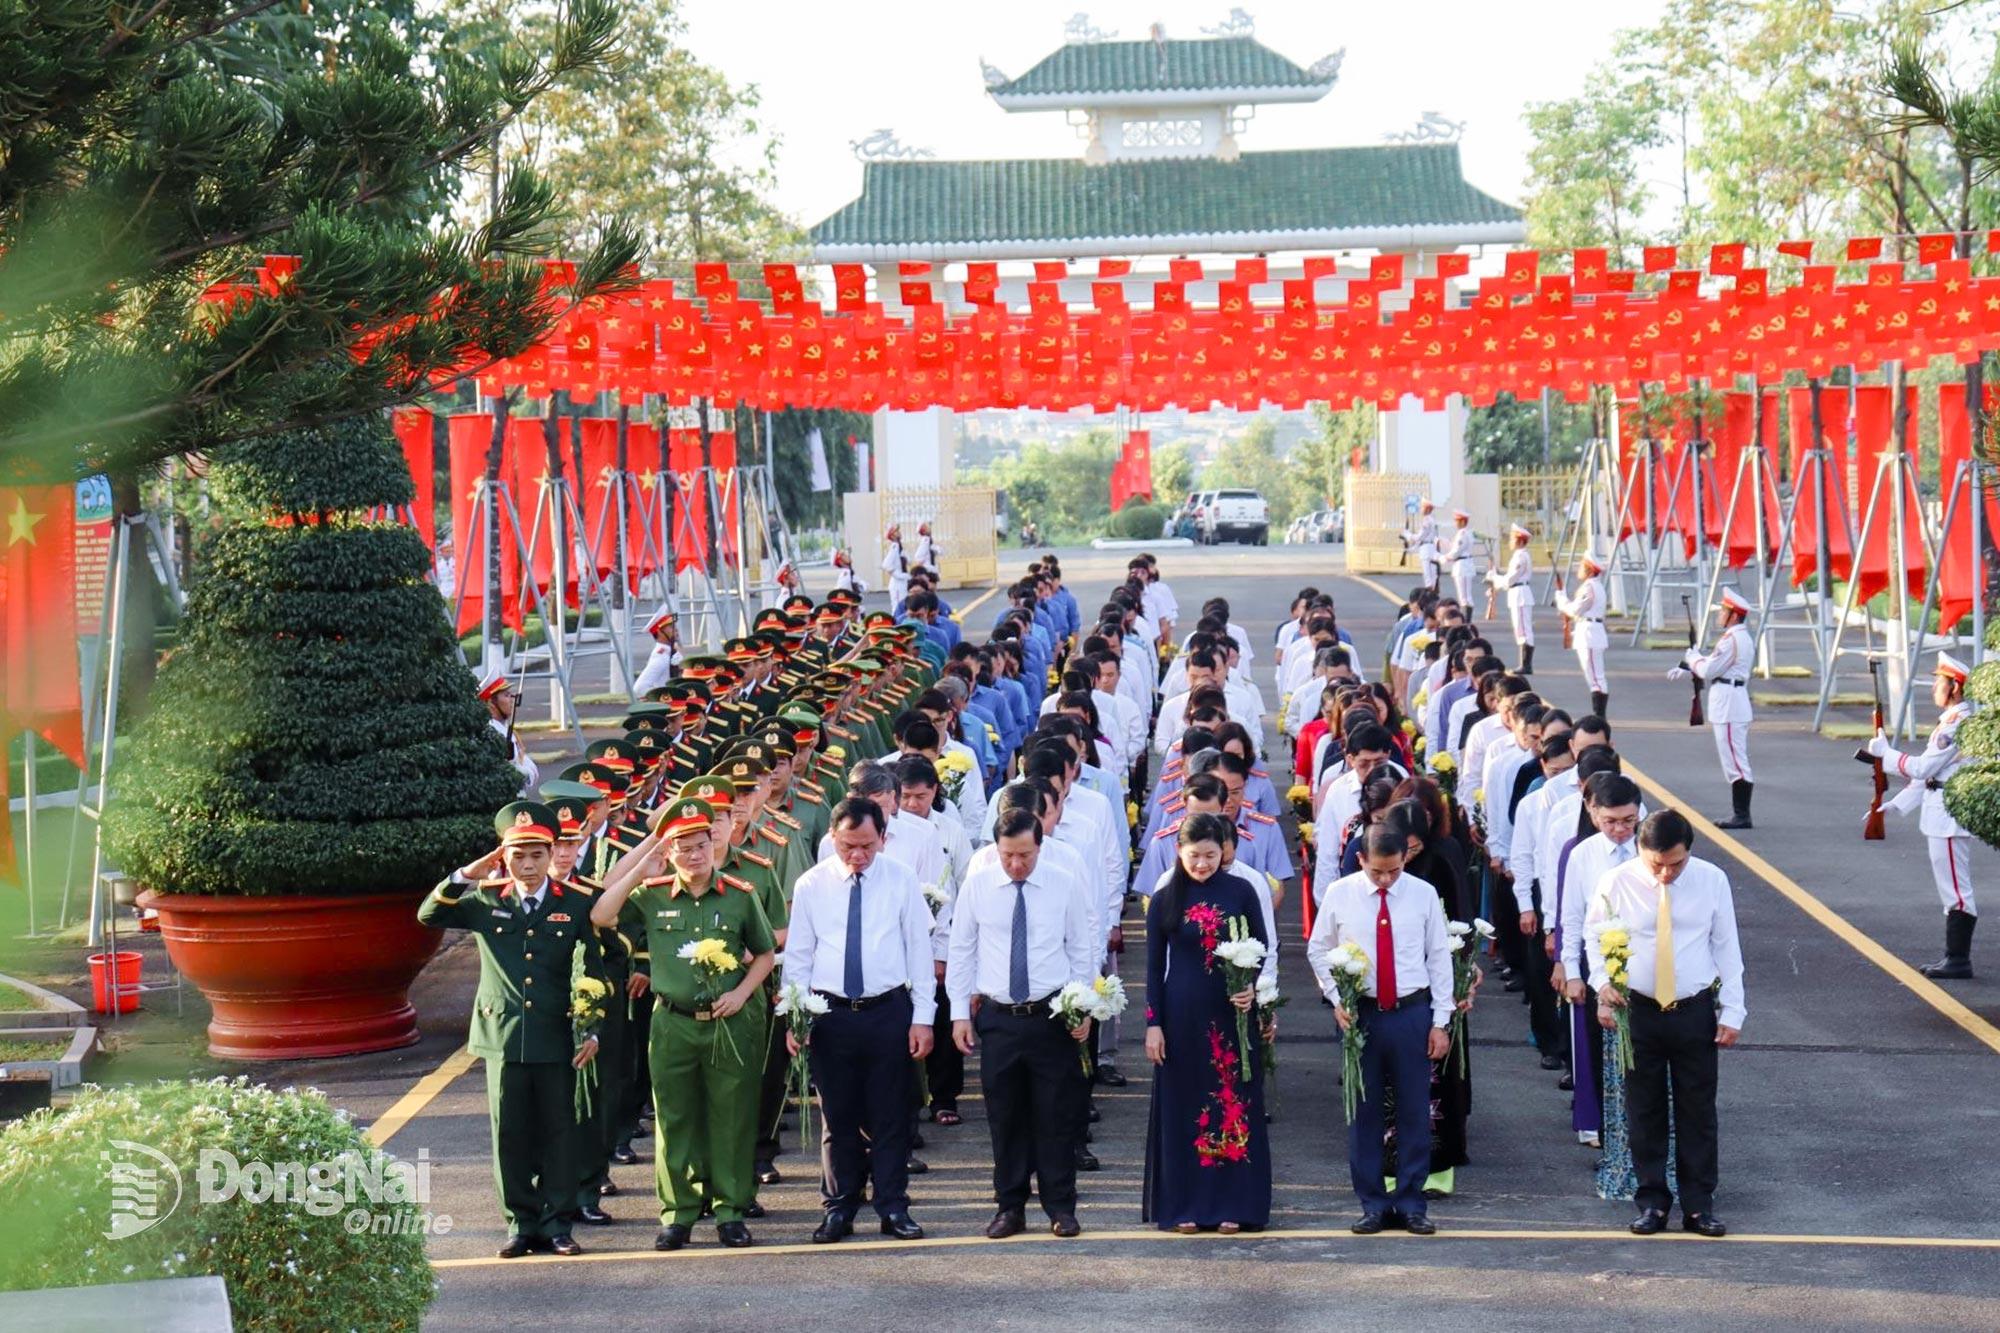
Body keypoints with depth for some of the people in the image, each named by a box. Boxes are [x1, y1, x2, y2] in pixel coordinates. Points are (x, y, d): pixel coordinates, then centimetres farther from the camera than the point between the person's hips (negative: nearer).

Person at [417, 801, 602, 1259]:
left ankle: (556, 1222, 12)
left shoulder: (574, 906, 3)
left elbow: (592, 973, 3)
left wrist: (591, 1031, -5)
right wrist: (466, 875, -11)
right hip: (501, 1034, 1)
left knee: (559, 1131, 3)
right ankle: (521, 1222, 13)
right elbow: (429, 915, -2)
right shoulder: (485, 902, 6)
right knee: (510, 1134, 4)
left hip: (556, 1039, -1)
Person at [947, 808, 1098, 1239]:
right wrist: (960, 1012, 2)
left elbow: (1085, 949, 6)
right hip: (997, 1019, 1)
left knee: (1057, 1116, 3)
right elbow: (961, 951, 6)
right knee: (1005, 1118, 7)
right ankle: (1010, 1208, 17)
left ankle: (1060, 1208, 13)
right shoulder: (977, 886, 1)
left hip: (1053, 1017, -1)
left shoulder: (1065, 887, -1)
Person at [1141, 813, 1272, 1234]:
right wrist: (1153, 1023, -2)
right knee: (1182, 1108, 4)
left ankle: (1233, 1205, 10)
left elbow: (1262, 950, 5)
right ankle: (1184, 1206, 11)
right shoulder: (1165, 900, 1)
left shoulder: (1240, 892, 0)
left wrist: (1253, 988, -14)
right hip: (1182, 1018, 0)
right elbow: (1154, 967, 4)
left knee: (1237, 1106, 3)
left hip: (1233, 1015, 0)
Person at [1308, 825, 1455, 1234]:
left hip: (1412, 1013, 0)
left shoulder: (1424, 894, -1)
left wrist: (1440, 1021, 0)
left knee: (1414, 1111, 4)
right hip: (1360, 1014, 0)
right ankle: (1372, 1204, 16)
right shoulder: (1340, 894, -2)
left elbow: (1440, 958, 3)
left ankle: (1411, 1204, 14)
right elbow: (1318, 949, 8)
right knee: (1364, 1111, 6)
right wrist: (1336, 999, -4)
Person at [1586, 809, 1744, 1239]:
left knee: (1697, 1111, 6)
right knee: (1644, 1111, 7)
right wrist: (1603, 982, -9)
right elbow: (1594, 934, 7)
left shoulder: (1712, 880, -5)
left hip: (1696, 1011, 0)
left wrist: (1732, 1012, -1)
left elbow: (1726, 947, 1)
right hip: (1638, 1010, 0)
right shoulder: (1615, 884, -8)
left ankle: (1698, 1206, 14)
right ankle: (1652, 1201, 17)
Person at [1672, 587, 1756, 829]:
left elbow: (1708, 670, -17)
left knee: (1735, 762, -8)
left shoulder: (1732, 640, -18)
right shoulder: (1742, 637, 15)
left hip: (1729, 706, -11)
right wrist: (1687, 671, 15)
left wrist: (1693, 658, 3)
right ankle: (1740, 813, 19)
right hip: (1732, 705, 11)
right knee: (1734, 761, 14)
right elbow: (1715, 667, 21)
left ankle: (1742, 816, -7)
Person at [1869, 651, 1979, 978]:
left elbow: (1921, 767, -19)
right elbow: (1928, 770, 19)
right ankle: (1955, 957, 20)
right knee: (1954, 889, 14)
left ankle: (1958, 961, -1)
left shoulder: (1957, 723, -19)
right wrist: (1895, 804, 18)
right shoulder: (1953, 719, 14)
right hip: (1943, 813, 11)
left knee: (1955, 889, -5)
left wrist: (1884, 751, -6)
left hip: (1950, 815, -11)